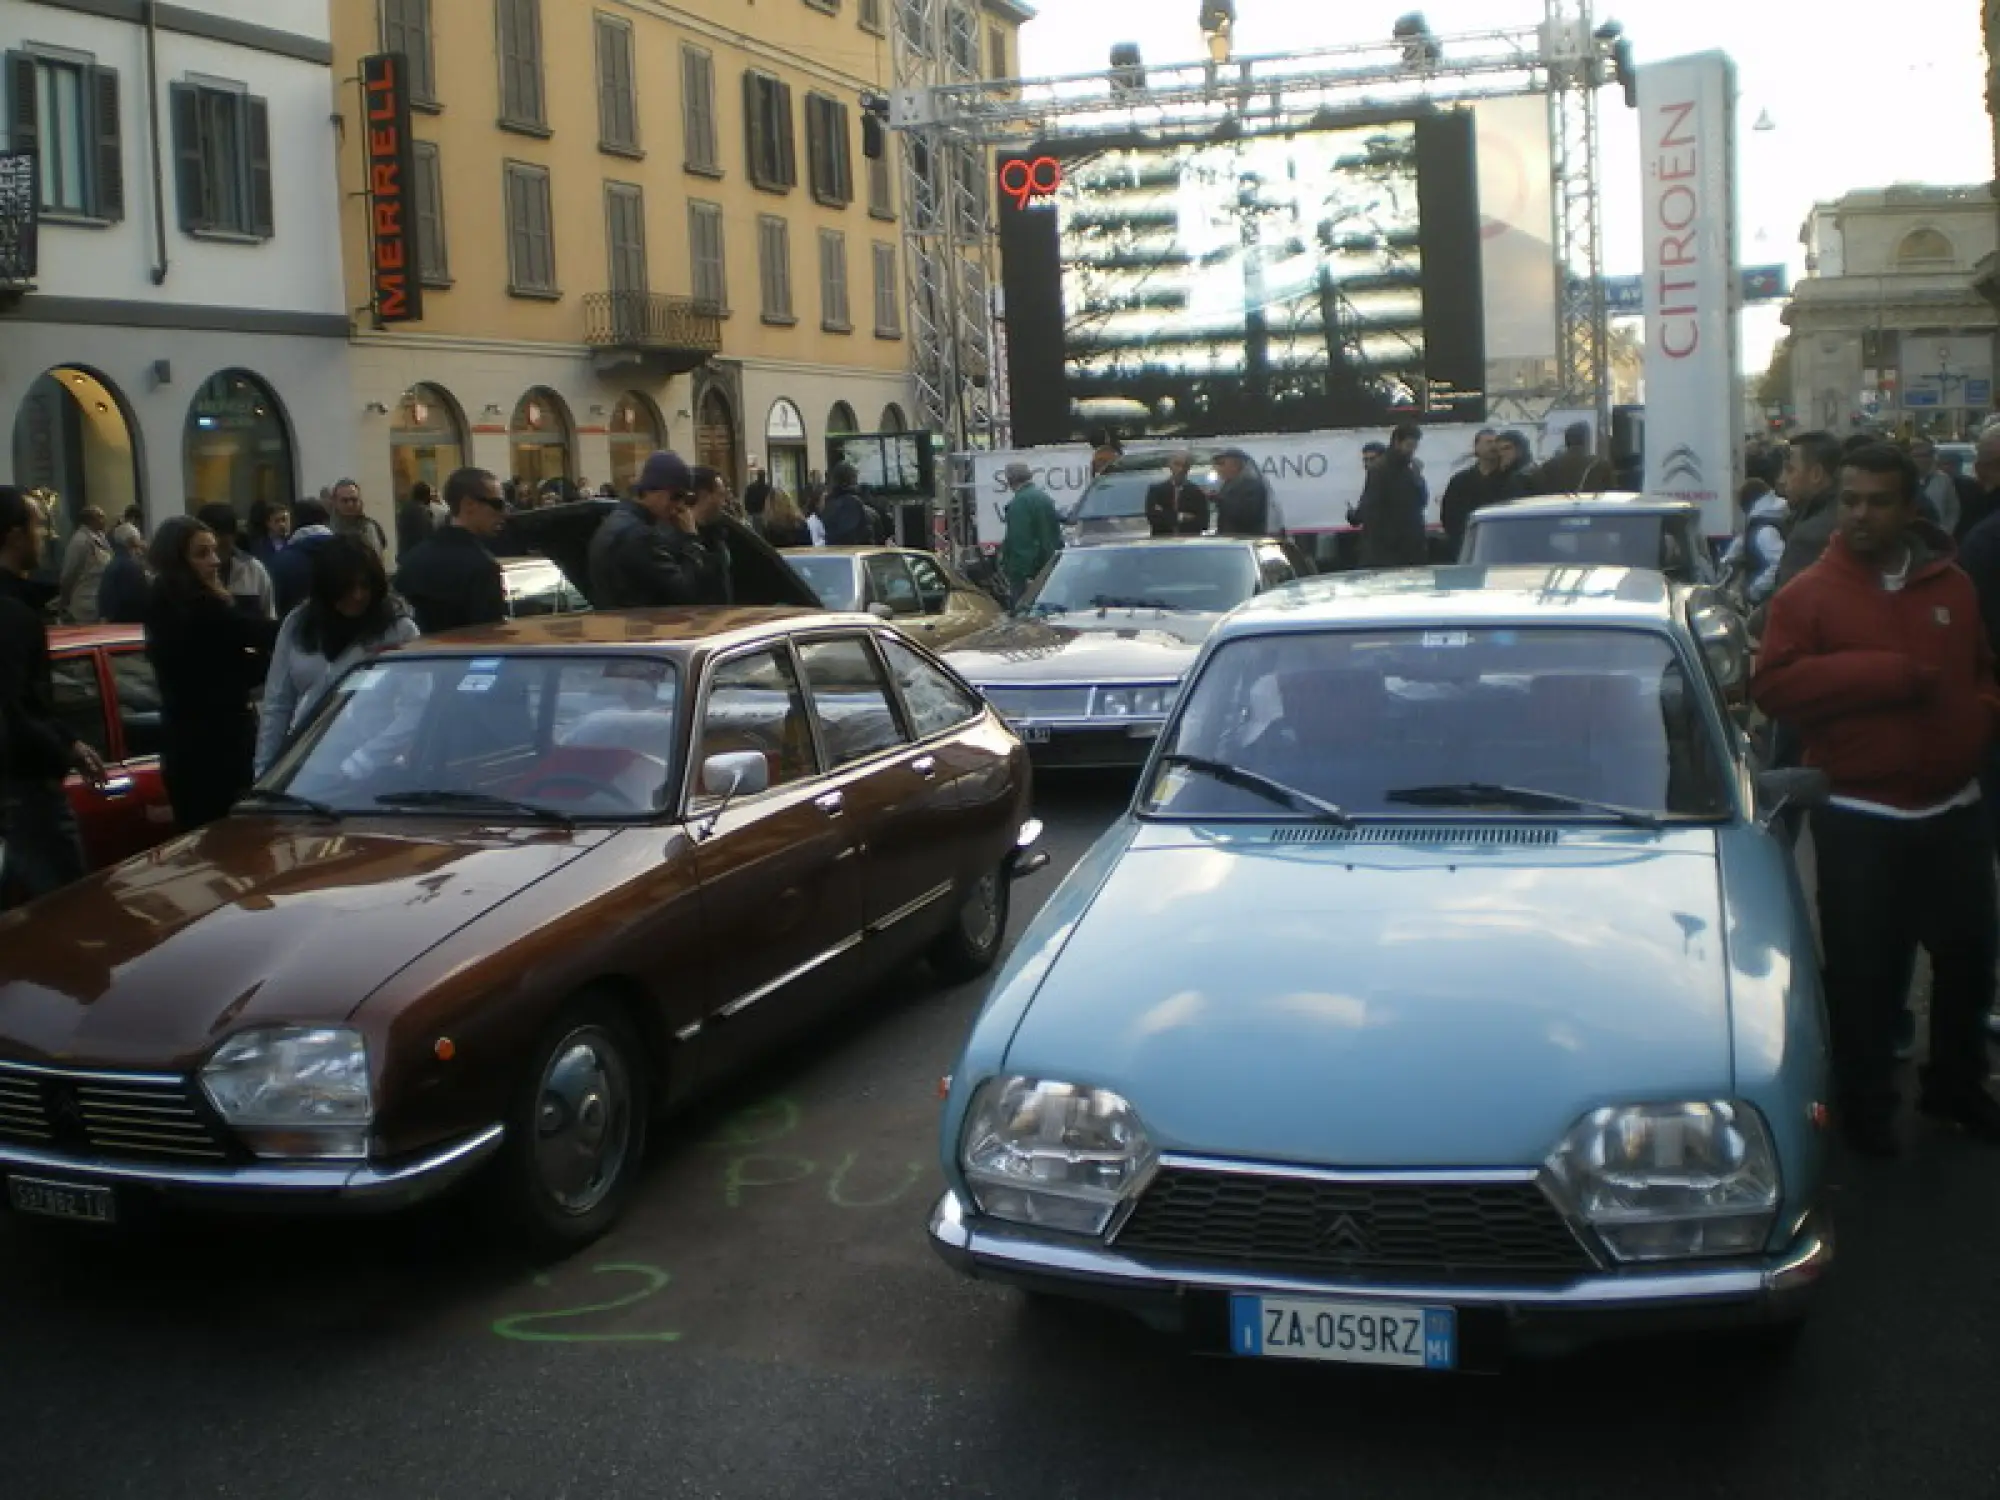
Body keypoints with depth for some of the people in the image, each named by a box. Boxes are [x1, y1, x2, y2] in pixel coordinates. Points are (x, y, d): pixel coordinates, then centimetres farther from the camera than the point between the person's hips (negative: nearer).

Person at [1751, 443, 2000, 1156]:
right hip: (1859, 817, -4)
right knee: (1864, 970, 3)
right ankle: (1866, 1104, 21)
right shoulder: (1807, 594, -5)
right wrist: (1891, 674, -19)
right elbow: (1773, 685, -17)